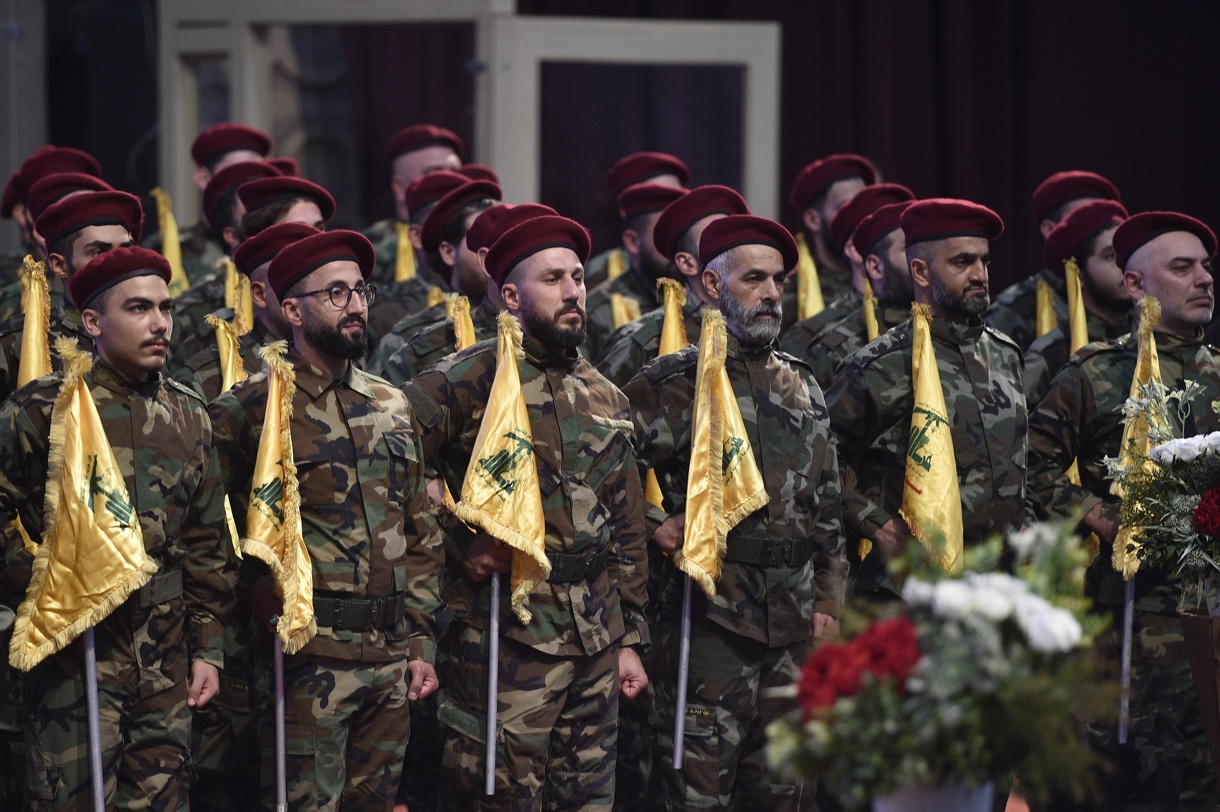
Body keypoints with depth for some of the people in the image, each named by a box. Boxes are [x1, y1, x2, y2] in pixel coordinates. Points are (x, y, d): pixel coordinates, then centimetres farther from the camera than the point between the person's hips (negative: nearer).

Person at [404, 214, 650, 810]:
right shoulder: (476, 378, -6)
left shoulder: (606, 398, 15)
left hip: (597, 642, 6)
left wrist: (630, 638, 16)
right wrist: (457, 541, -12)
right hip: (510, 638, -6)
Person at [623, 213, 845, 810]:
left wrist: (827, 601, 12)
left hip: (797, 627, 6)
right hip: (711, 620, -6)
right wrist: (651, 526, -9)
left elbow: (827, 507, 18)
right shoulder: (675, 382, -4)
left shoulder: (801, 388, 15)